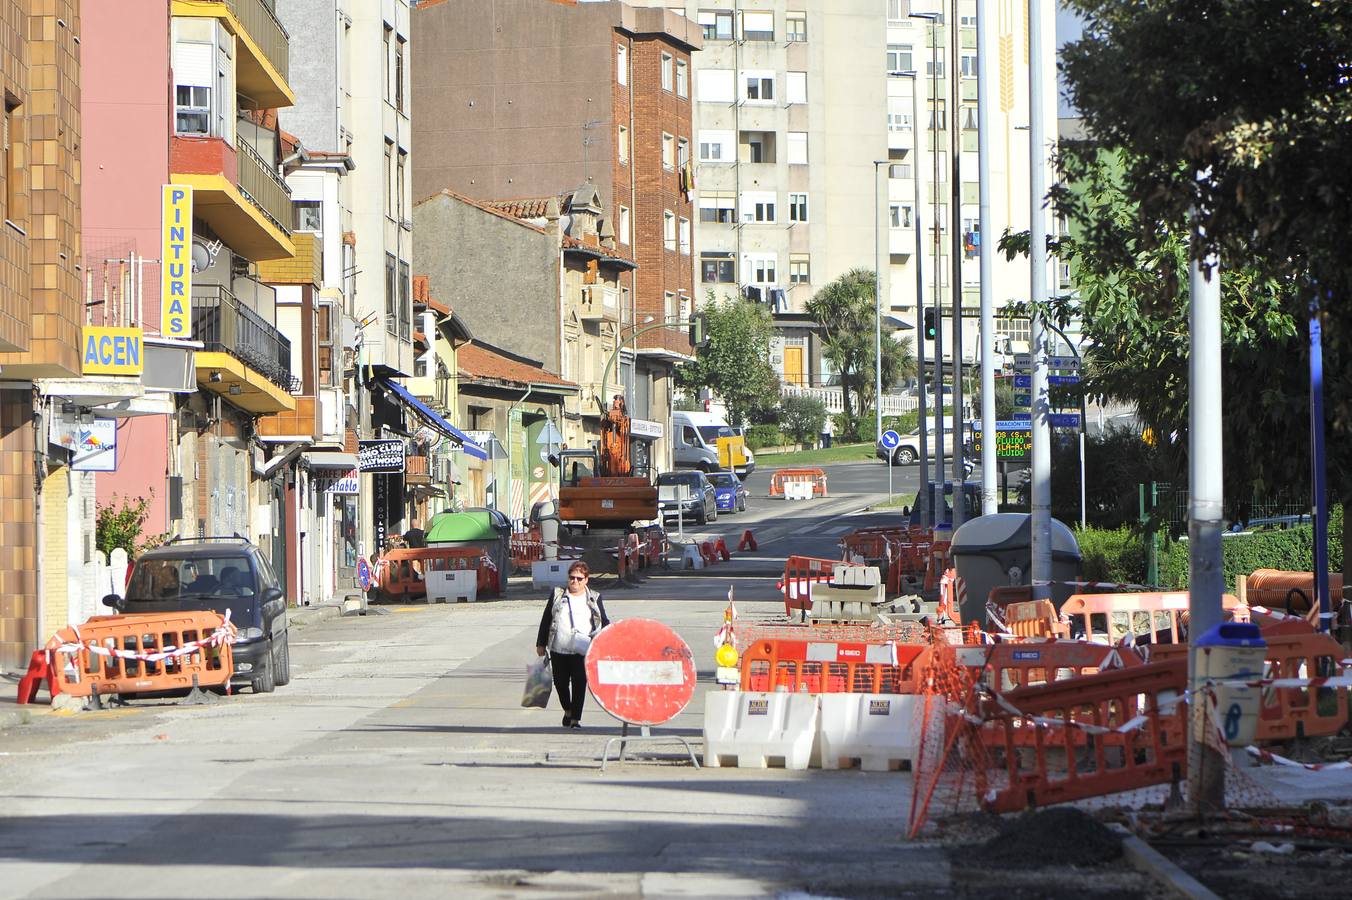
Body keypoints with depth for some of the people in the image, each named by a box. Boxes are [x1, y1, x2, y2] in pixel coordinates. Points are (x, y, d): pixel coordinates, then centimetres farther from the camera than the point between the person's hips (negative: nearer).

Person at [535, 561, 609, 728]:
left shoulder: (594, 598, 9)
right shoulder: (557, 595, 11)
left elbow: (603, 622, 12)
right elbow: (546, 620, 13)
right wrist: (541, 644, 11)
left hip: (582, 651, -2)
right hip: (558, 649, 2)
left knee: (579, 684, -5)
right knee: (560, 682, 9)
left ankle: (576, 718, 3)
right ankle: (568, 710, 33)